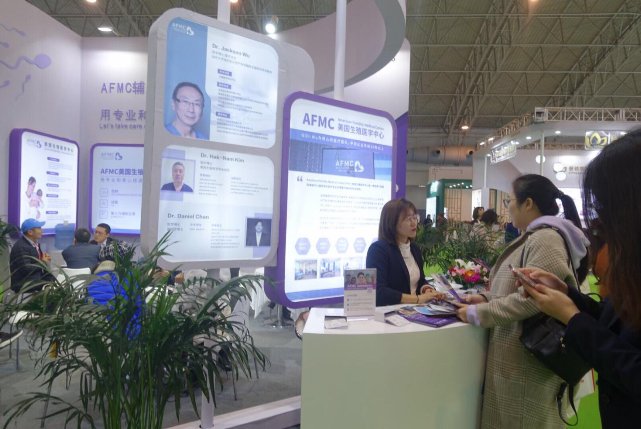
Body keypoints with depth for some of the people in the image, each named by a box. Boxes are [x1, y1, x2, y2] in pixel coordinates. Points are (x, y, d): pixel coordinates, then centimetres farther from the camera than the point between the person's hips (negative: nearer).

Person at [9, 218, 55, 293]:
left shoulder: (35, 243, 9)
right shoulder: (21, 247, -19)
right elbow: (26, 269, -25)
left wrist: (45, 260, -3)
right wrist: (43, 262, -12)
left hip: (37, 278, 9)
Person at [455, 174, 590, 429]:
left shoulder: (546, 238, -18)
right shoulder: (534, 237, 14)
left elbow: (531, 299, -27)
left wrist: (477, 314, -18)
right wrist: (487, 298, 5)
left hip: (528, 360, -9)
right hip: (516, 356, 9)